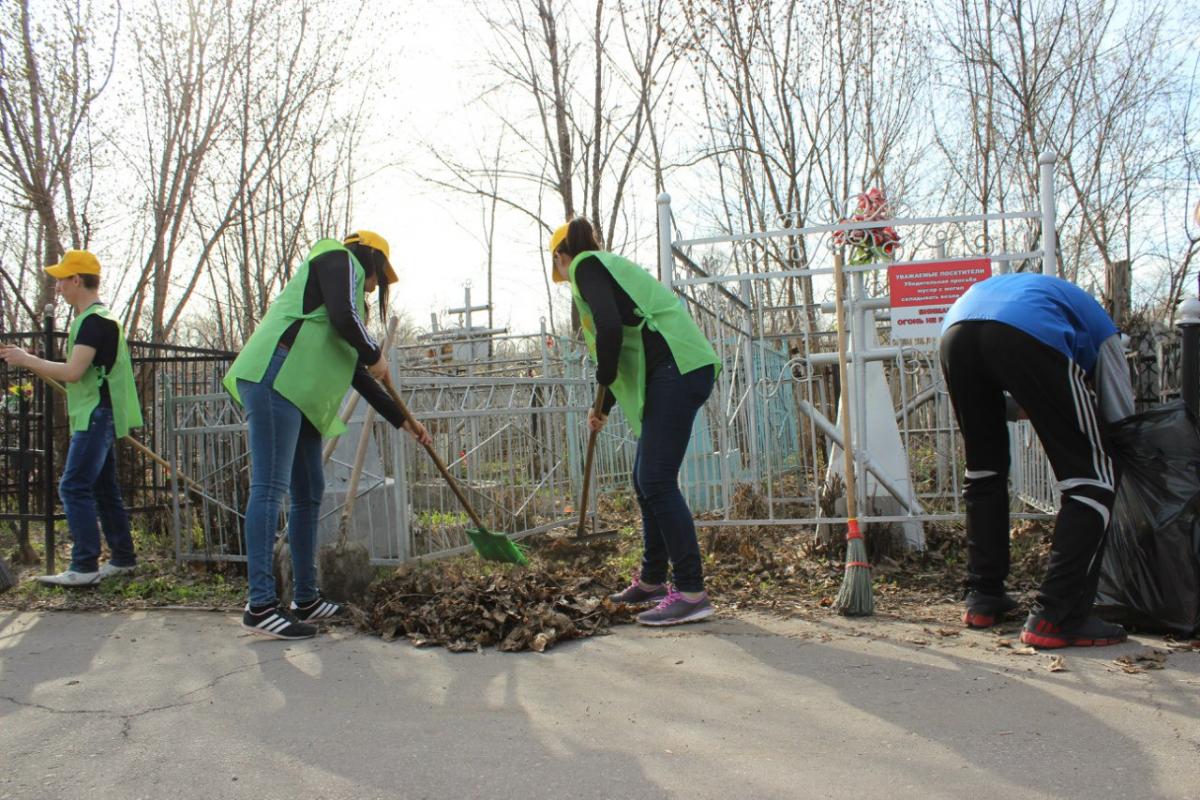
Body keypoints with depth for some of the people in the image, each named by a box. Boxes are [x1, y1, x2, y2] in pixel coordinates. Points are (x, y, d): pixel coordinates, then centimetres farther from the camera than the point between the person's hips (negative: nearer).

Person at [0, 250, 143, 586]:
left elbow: (72, 372, -22)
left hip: (96, 417, -10)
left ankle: (84, 567, -8)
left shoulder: (95, 320, -15)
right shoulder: (95, 318, 18)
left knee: (74, 488, -10)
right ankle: (123, 558, 19)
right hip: (96, 416, 10)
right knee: (104, 490, 13)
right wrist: (28, 361, 16)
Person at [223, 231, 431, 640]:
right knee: (270, 487, -13)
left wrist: (401, 419, 30)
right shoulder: (340, 259, 7)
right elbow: (343, 318, -15)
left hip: (298, 393, 10)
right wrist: (375, 354, 3)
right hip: (274, 379, -10)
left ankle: (305, 599, 17)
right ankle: (260, 605, -13)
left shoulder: (343, 281, 32)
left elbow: (356, 373, 31)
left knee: (309, 494, 10)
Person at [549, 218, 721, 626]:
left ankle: (691, 592, -7)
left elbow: (610, 328, -19)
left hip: (677, 369, -10)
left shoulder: (586, 265, -1)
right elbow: (631, 350, 33)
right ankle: (652, 580, 25)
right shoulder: (610, 266, 28)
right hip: (675, 371, 10)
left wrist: (603, 383, -3)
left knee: (657, 482, -10)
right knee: (646, 481, 14)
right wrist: (605, 407, 36)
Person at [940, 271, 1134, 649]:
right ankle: (1056, 617, 1)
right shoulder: (1096, 323, 33)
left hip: (955, 331, 6)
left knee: (983, 470, 23)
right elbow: (1121, 416, 29)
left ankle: (983, 598, 26)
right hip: (1028, 334, -5)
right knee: (1091, 477, 6)